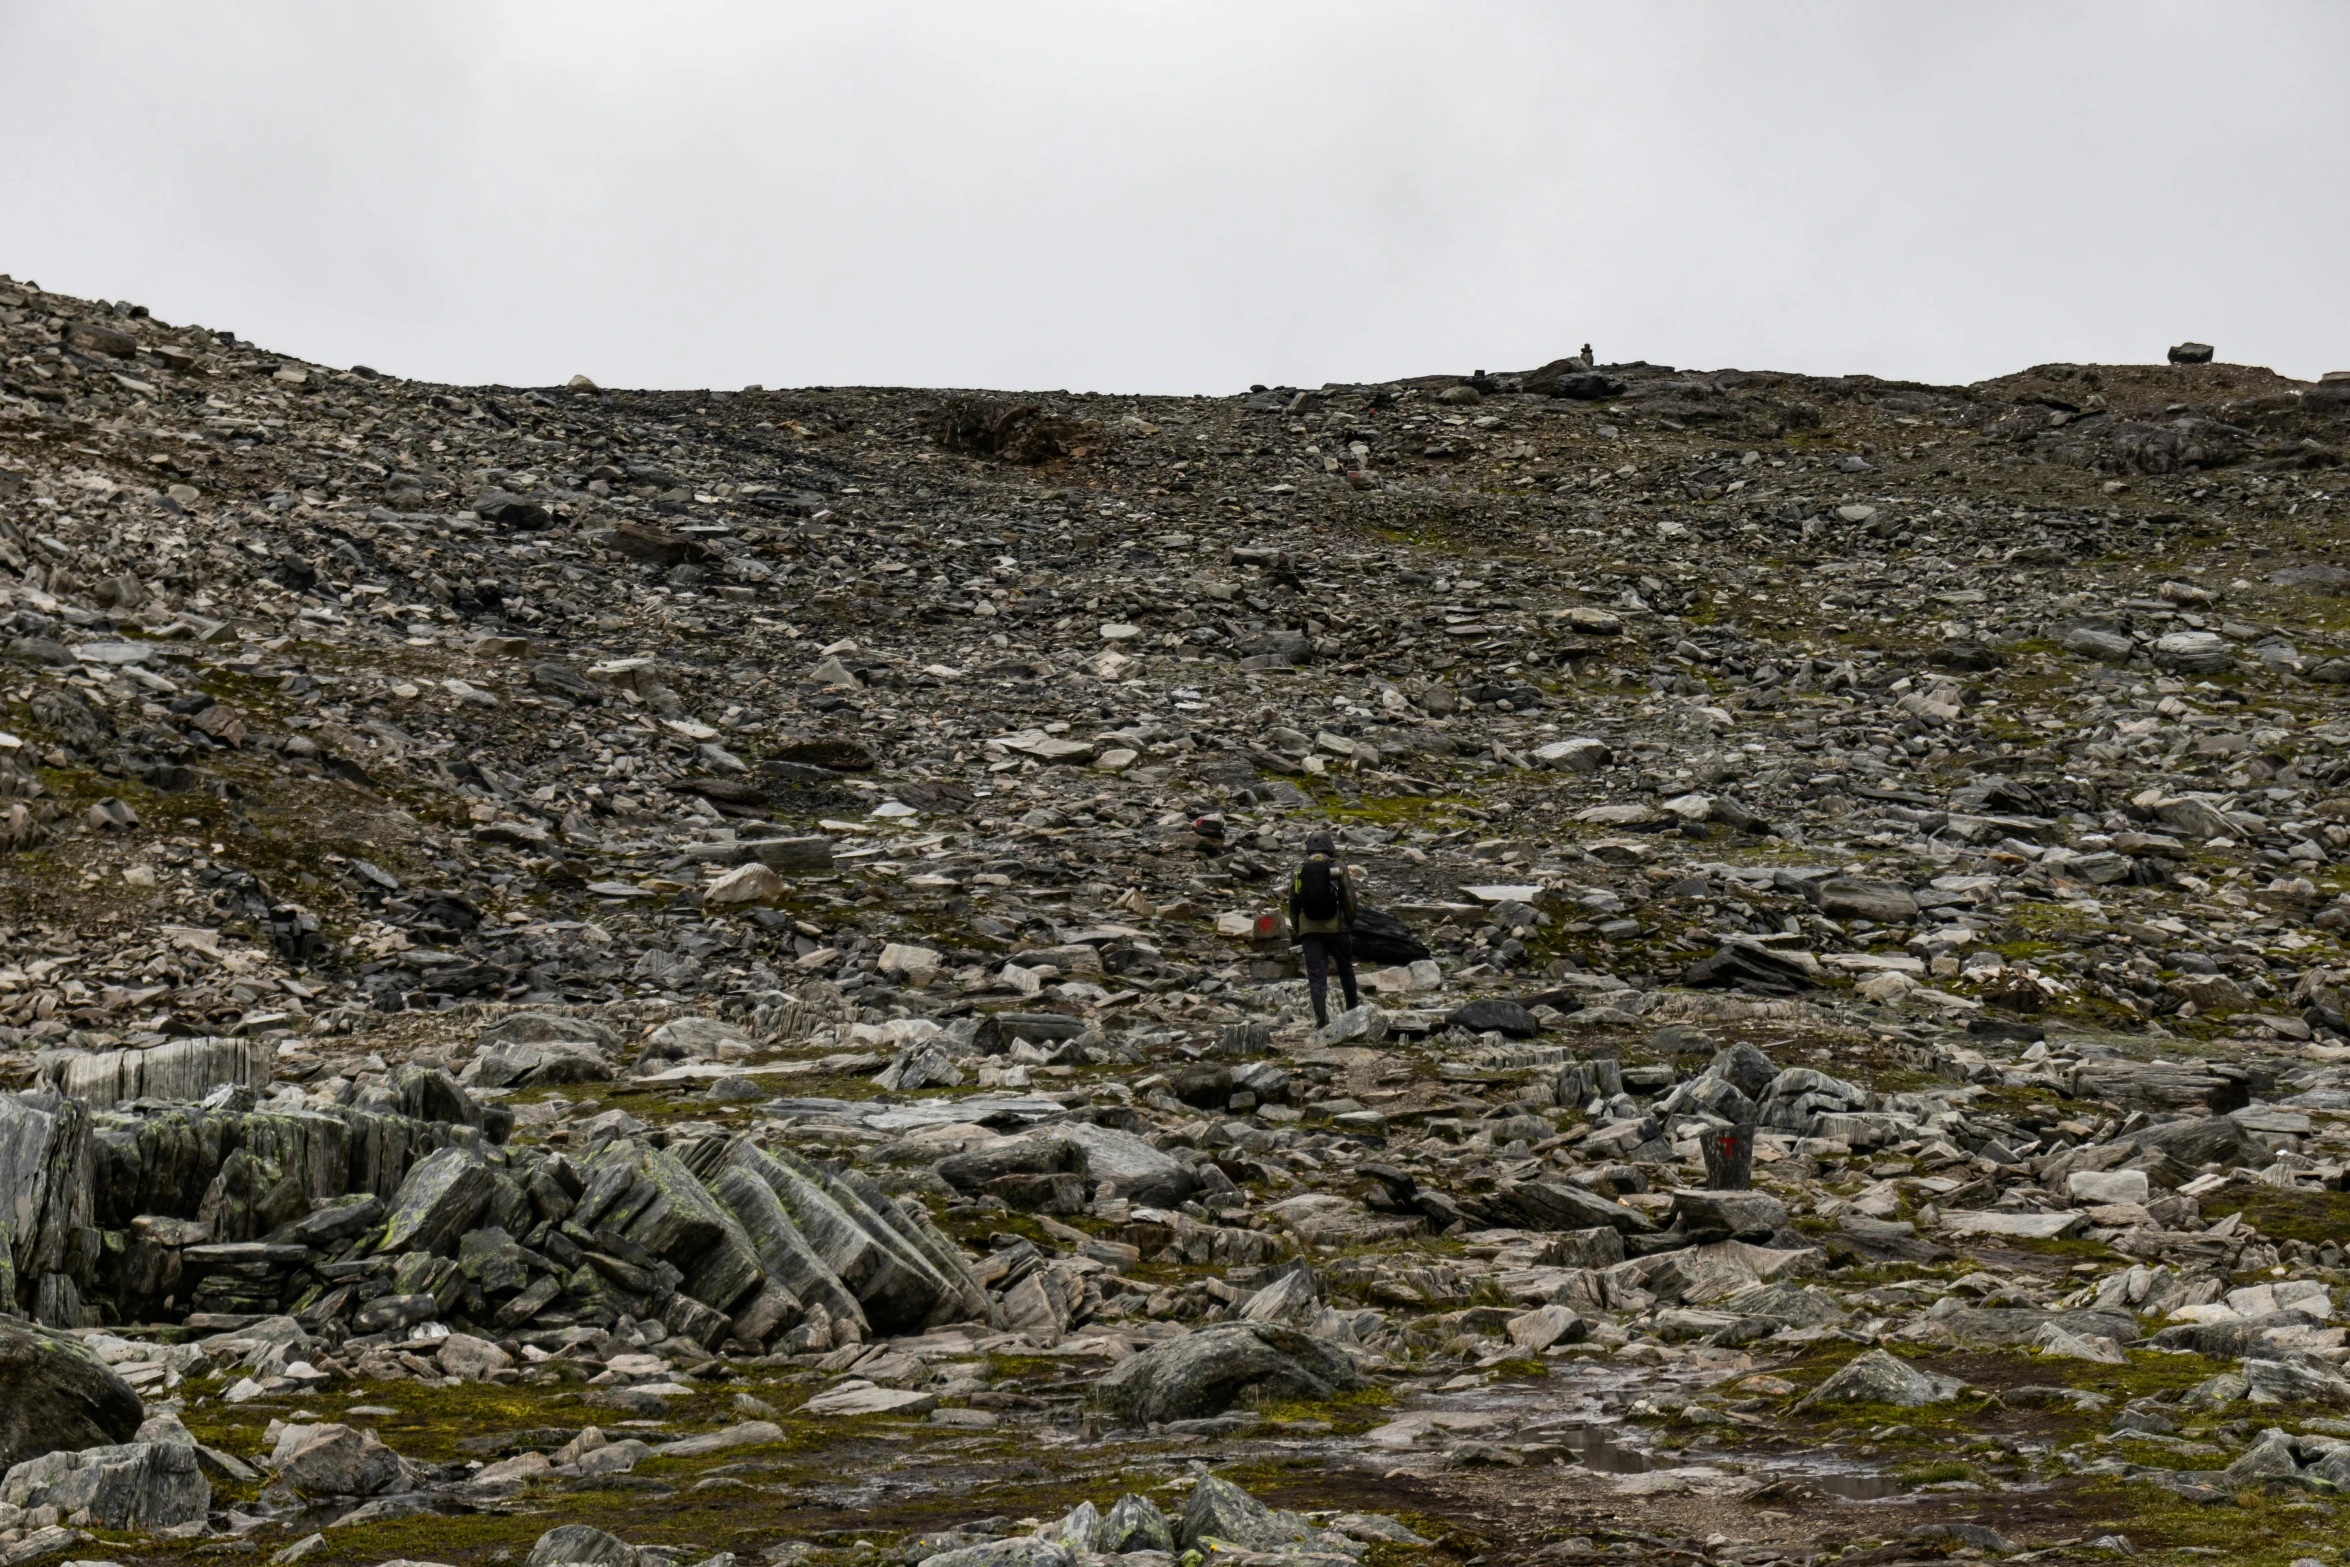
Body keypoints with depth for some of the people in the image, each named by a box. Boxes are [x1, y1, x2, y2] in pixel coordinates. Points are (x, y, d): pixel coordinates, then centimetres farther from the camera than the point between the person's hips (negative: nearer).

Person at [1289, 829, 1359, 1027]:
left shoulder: (1299, 871, 6)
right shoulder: (1338, 869, -1)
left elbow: (1292, 905, 8)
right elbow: (1349, 899, -3)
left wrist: (1298, 930, 16)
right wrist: (1350, 923, 10)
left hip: (1309, 930, 1)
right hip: (1336, 928, -1)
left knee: (1316, 977, -2)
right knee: (1346, 970, 18)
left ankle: (1321, 1019, -11)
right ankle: (1352, 1010, 25)